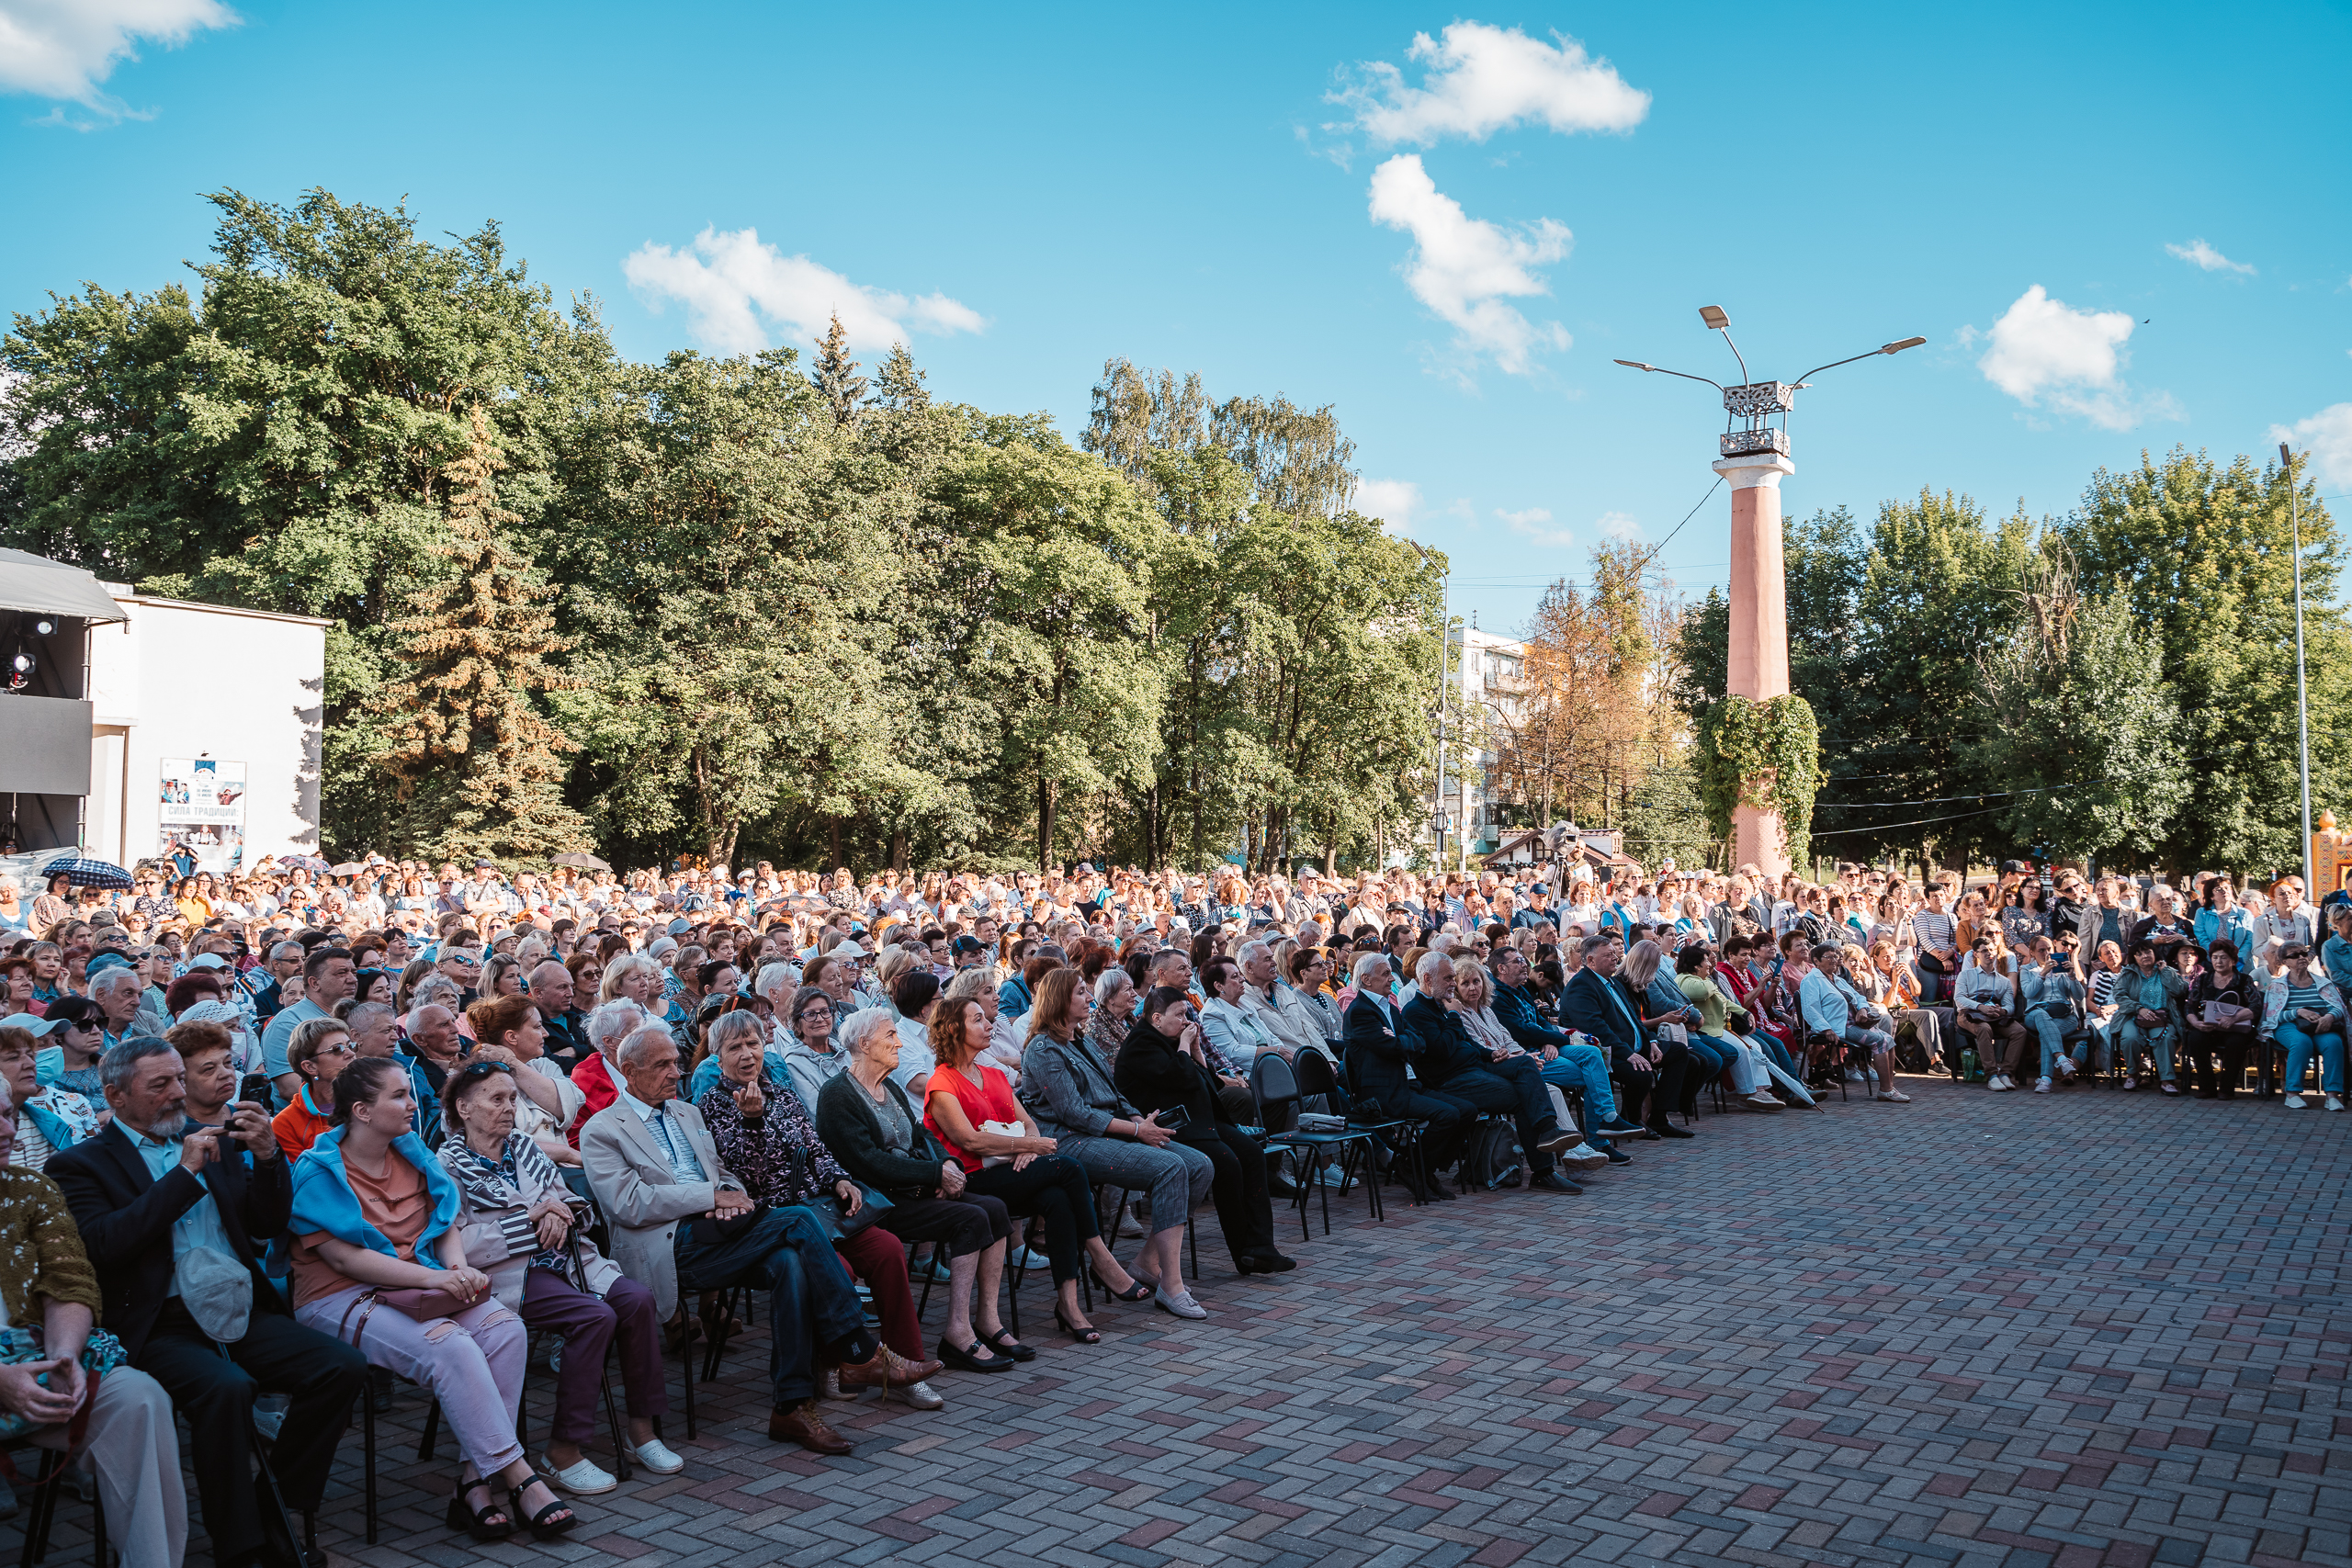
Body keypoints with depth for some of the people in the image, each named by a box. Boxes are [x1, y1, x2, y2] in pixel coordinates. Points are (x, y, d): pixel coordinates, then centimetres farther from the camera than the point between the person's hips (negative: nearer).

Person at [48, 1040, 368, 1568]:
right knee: (226, 1387, -34)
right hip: (162, 1325, -5)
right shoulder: (79, 1165, 5)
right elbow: (103, 1245, -13)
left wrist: (267, 1156, -2)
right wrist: (185, 1173, -13)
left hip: (244, 1311, 5)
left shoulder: (211, 1141, 19)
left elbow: (270, 1224, 16)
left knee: (344, 1366, -18)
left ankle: (275, 1506, -1)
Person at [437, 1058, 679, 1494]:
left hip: (565, 1257, 6)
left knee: (637, 1299, -20)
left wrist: (558, 1212, -5)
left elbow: (567, 1199, 20)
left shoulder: (524, 1145, 19)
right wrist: (531, 1216, -14)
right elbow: (460, 1243, -12)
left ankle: (642, 1429, -10)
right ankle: (563, 1451, -20)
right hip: (510, 1274, -6)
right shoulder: (448, 1167, -1)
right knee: (596, 1317, -30)